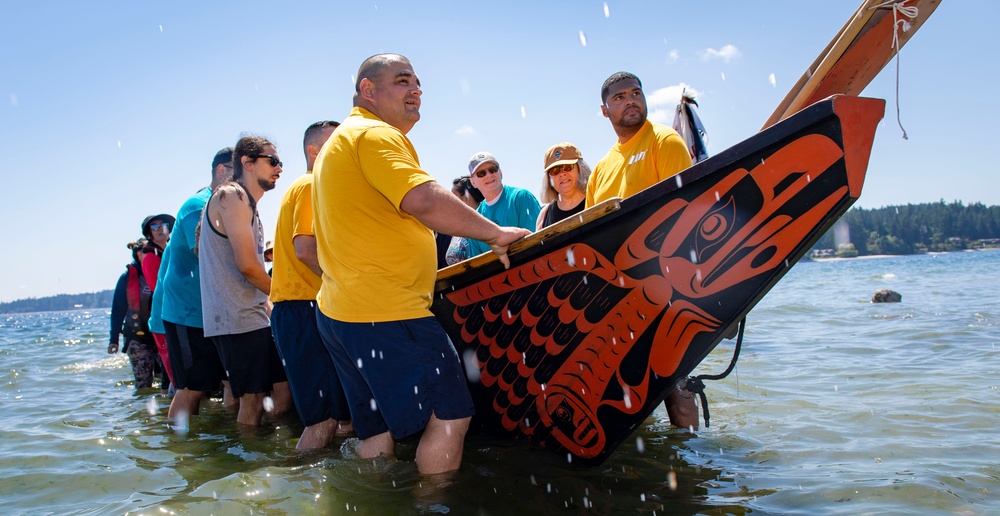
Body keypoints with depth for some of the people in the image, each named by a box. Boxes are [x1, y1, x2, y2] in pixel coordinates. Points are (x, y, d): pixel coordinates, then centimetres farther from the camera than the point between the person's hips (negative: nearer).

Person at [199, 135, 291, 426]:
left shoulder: (248, 204, 22)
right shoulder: (232, 196, -9)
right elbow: (247, 265, -17)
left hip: (254, 315, 10)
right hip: (238, 318, -10)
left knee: (283, 390, 8)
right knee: (253, 402, -7)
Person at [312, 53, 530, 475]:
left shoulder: (340, 141, 24)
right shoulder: (375, 134, -9)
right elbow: (424, 201, -25)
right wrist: (495, 233, -16)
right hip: (387, 313, -11)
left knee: (378, 429, 15)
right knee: (450, 415, -5)